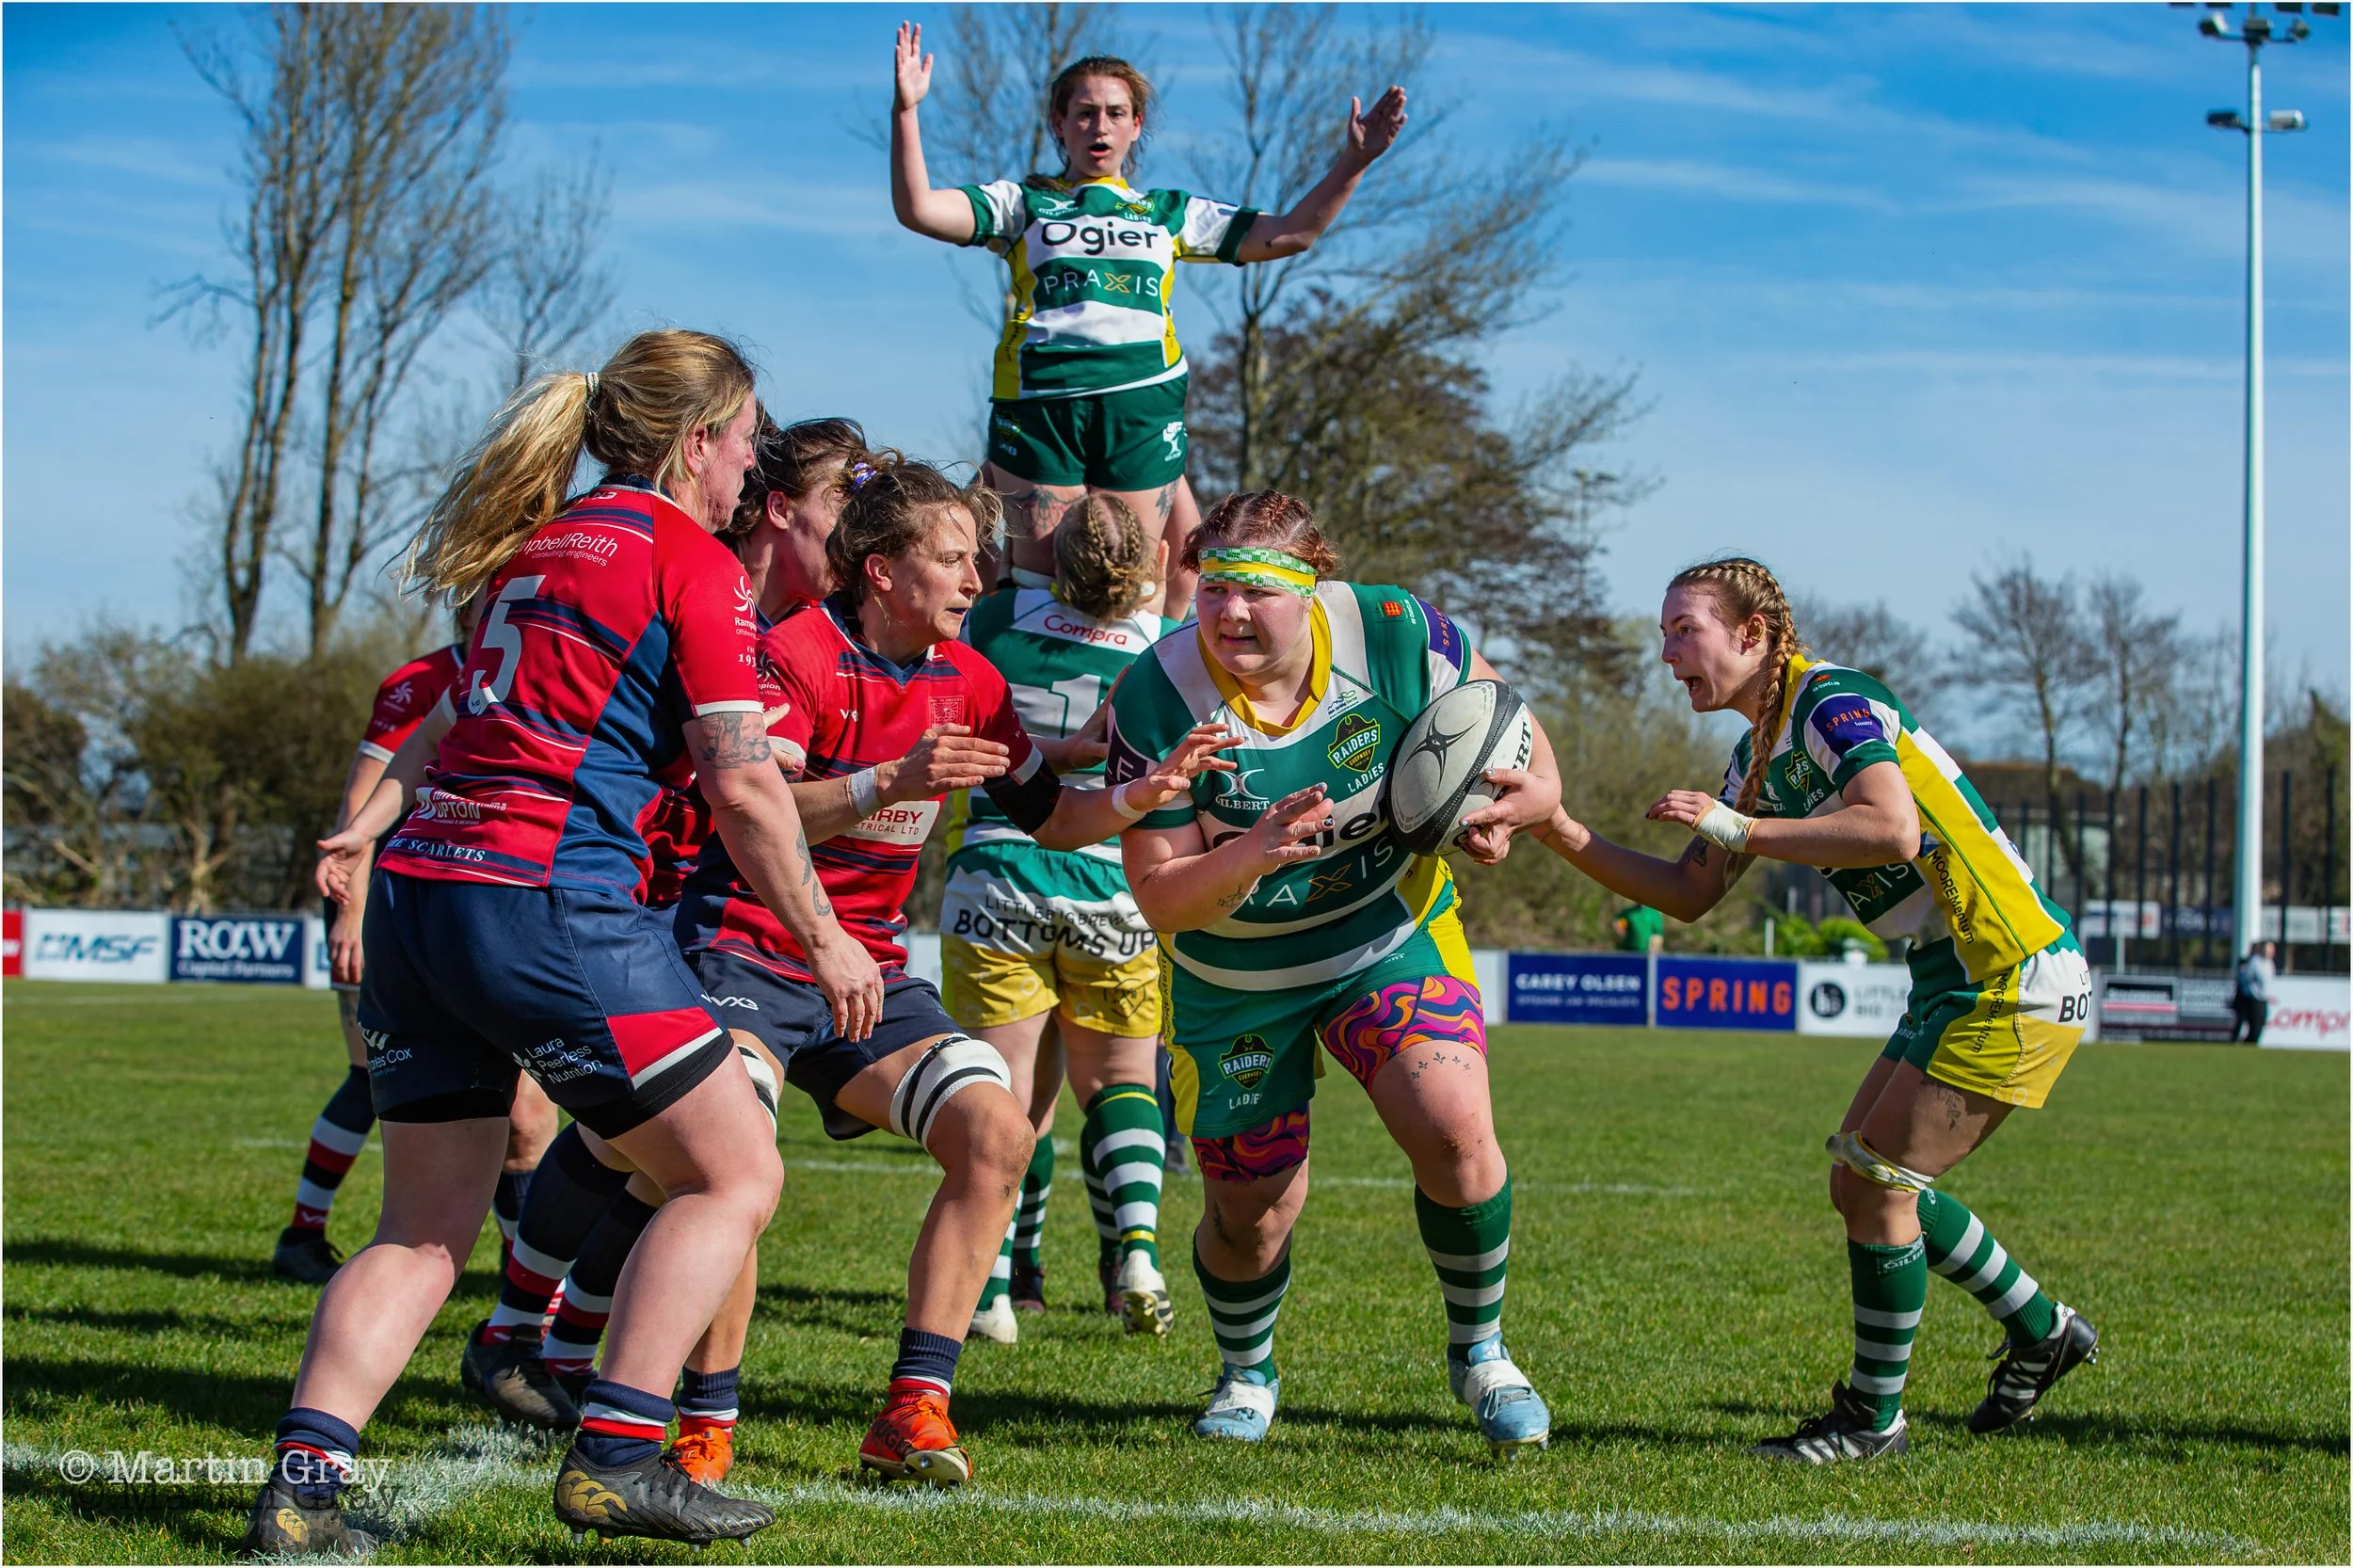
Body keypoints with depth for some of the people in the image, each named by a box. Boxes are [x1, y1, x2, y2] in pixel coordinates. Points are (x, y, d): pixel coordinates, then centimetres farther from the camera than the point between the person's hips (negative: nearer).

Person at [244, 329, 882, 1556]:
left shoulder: (540, 542, 21)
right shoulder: (691, 562, -2)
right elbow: (741, 783, -6)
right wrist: (823, 936, 2)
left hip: (416, 892, 8)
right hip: (547, 901, -8)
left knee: (422, 1230, 12)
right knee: (734, 1176, 5)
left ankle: (301, 1485, 0)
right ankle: (615, 1455, -3)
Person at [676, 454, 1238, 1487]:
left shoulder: (966, 683, 7)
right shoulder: (799, 655, -13)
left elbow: (1046, 816, 15)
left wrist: (1142, 794, -3)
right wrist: (892, 781, -35)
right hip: (746, 951, -6)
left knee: (998, 1133, -11)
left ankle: (913, 1407, -9)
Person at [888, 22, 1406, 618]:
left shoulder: (1170, 212, 21)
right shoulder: (1023, 204, 15)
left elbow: (1291, 233, 19)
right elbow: (918, 210, 2)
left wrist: (1352, 162, 9)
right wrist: (905, 111, -9)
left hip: (1141, 402, 1)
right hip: (1038, 400, -1)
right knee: (1040, 575, -3)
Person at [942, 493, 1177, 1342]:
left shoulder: (997, 618, -2)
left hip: (995, 880, 0)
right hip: (1118, 890, 0)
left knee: (1009, 1095, 5)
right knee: (1119, 1079, 17)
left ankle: (996, 1281, -11)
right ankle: (1134, 1248, -4)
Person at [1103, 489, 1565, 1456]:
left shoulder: (1394, 636, -19)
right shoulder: (1157, 700, -22)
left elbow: (1527, 763, -4)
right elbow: (1159, 897, -19)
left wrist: (1503, 810, -27)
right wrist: (1250, 856, -39)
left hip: (1393, 932, 0)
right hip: (1233, 977, 0)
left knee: (1455, 1130, -21)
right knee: (1251, 1212, 5)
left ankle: (1478, 1352, 5)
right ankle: (1247, 1374, 39)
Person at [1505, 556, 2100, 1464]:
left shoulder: (1835, 702, -16)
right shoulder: (1759, 753, 13)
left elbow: (1892, 831, -33)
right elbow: (1688, 895, 14)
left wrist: (1737, 827, -27)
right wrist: (1561, 835, 3)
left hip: (2014, 985, -10)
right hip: (1953, 983, 10)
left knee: (1874, 1183, -8)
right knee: (1862, 1181, 14)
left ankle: (1873, 1417, 5)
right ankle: (2041, 1331, 29)